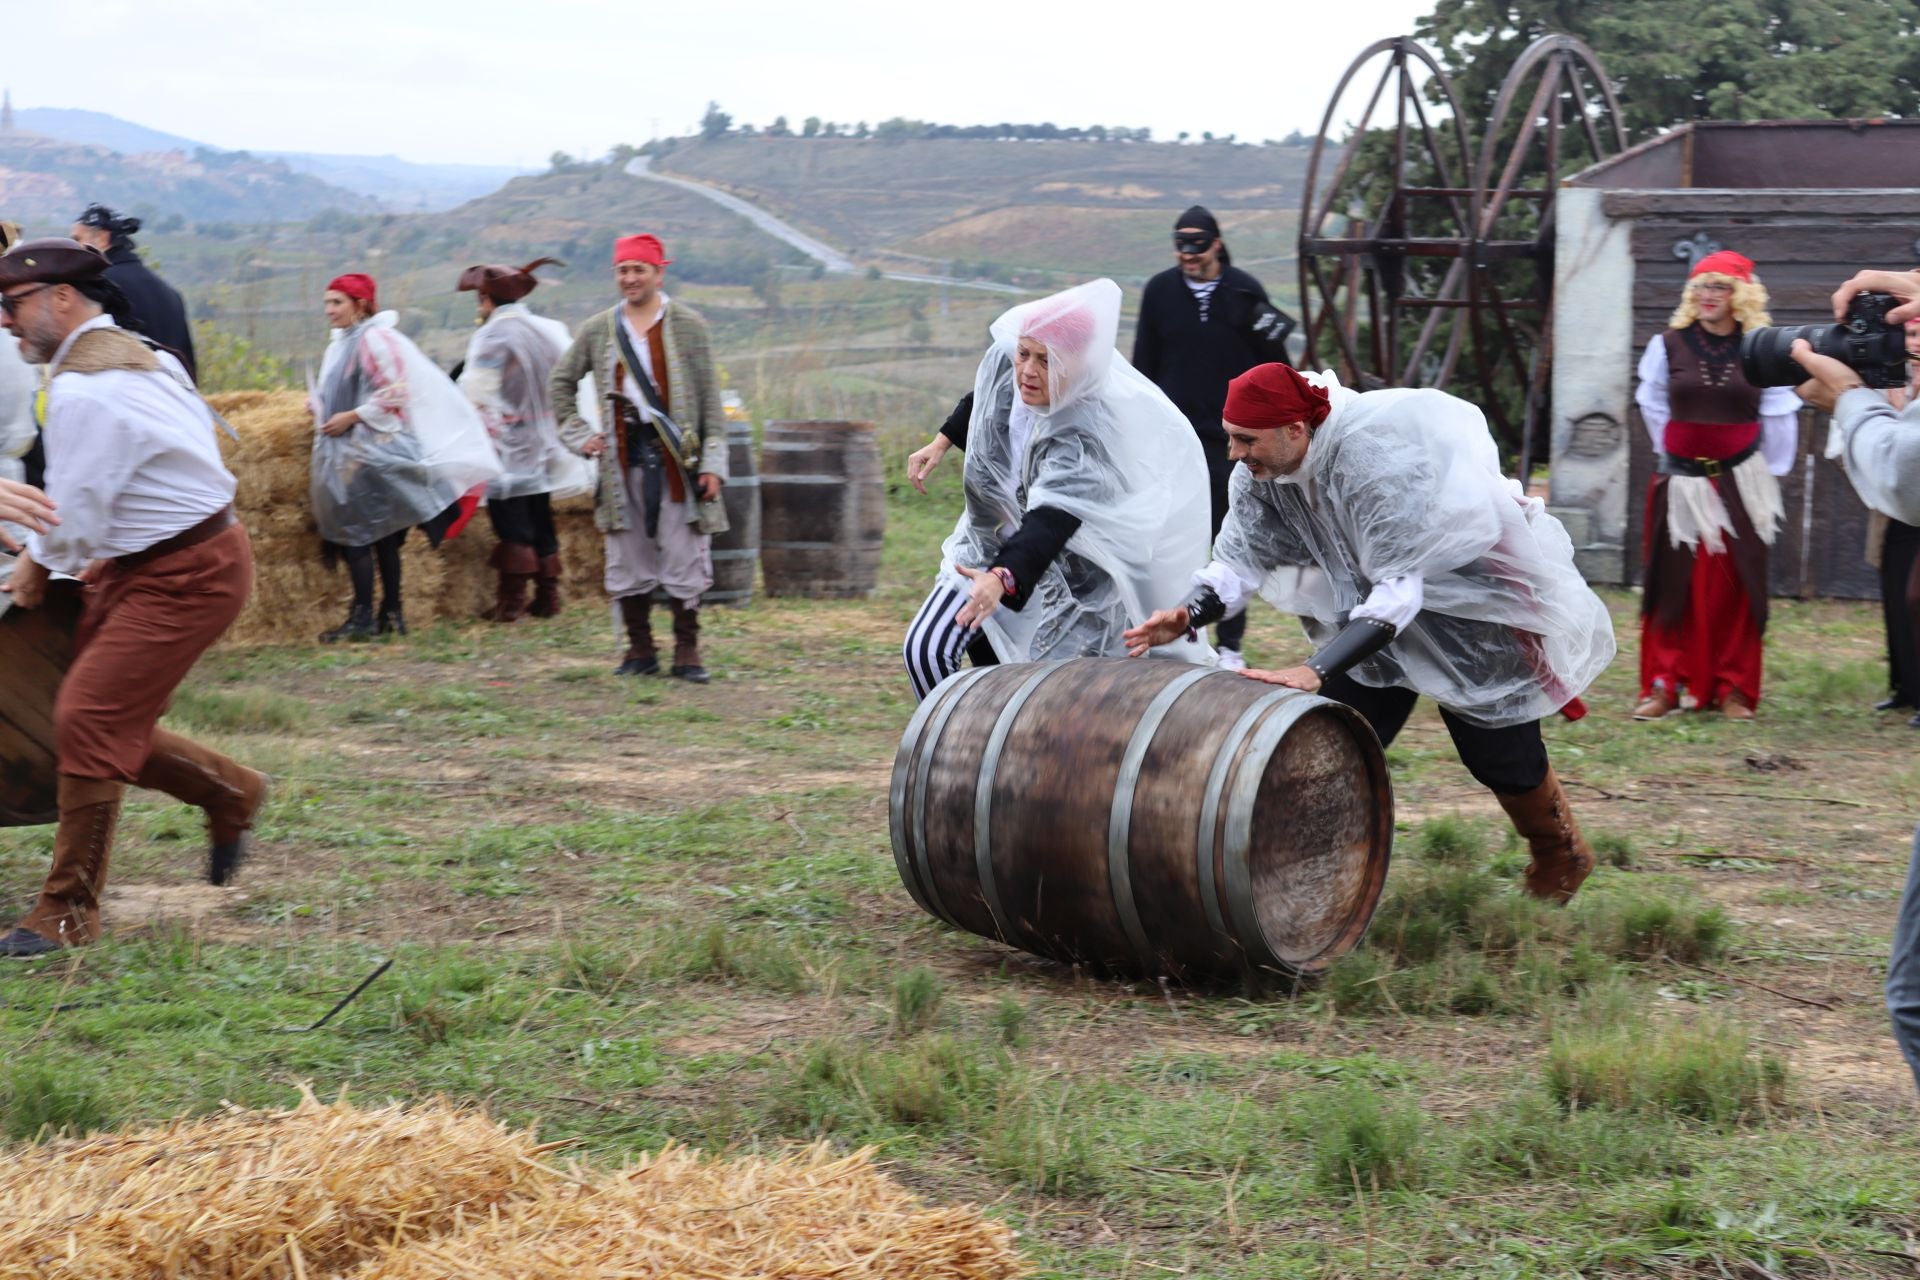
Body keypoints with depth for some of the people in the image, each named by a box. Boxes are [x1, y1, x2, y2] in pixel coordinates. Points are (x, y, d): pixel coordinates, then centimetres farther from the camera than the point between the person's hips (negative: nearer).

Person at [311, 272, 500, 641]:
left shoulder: (376, 340, -11)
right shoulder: (341, 343, 16)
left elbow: (396, 392, -17)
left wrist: (353, 416, -16)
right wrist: (324, 414, 12)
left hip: (371, 451, -9)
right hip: (347, 452, 9)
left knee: (356, 532, -10)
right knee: (381, 535, 10)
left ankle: (363, 617, -9)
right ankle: (391, 614, 13)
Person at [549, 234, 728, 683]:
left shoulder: (687, 325, 2)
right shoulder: (597, 330, 9)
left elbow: (709, 395, 0)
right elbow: (561, 384, 20)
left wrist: (713, 460, -7)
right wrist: (578, 434, 8)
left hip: (676, 455, -3)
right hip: (623, 456, 3)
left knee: (683, 555, -3)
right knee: (628, 560, 5)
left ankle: (687, 652, 4)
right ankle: (640, 650, 15)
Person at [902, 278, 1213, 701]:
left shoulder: (1087, 435, -34)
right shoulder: (1001, 361, -16)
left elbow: (1049, 524, -49)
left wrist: (1004, 579, -64)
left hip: (1069, 581, -6)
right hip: (988, 545, 6)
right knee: (924, 651, -7)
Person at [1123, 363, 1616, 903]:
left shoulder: (1374, 459, -39)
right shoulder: (1261, 473, -17)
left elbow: (1398, 591, -42)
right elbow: (1240, 560, -12)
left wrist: (1316, 670, -51)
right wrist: (1190, 614, -33)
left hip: (1472, 592, -6)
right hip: (1370, 603, 6)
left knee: (1498, 755, 8)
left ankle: (1561, 857, 35)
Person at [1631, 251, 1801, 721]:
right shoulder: (1669, 344, -1)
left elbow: (1778, 415, 3)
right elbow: (1652, 405, 11)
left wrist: (1769, 472, 3)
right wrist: (1676, 451, 10)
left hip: (1739, 485, 0)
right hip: (1680, 483, 0)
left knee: (1735, 589, 3)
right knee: (1673, 586, 2)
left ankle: (1733, 688, 10)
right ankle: (1664, 684, 6)